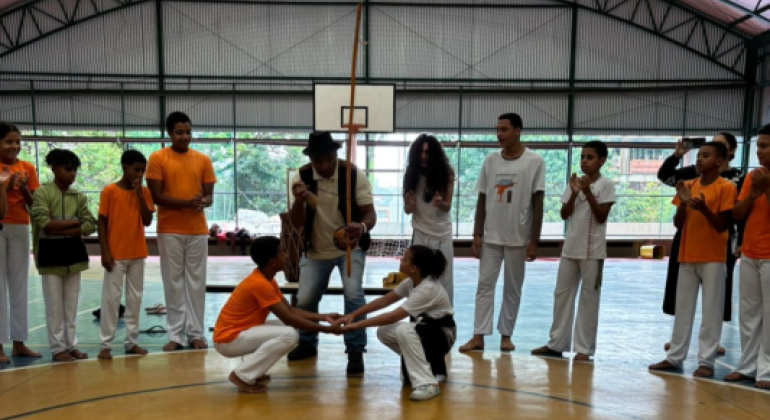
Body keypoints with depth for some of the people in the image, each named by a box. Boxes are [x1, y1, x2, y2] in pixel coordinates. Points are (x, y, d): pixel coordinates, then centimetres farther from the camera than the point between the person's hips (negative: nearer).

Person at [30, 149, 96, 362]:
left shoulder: (79, 196, 6)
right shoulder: (42, 192, -5)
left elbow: (91, 225, -2)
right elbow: (45, 223, -17)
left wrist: (62, 230, -13)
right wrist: (74, 222, -10)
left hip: (74, 251, 4)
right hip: (51, 252, -4)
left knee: (72, 303, 9)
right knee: (54, 304, 1)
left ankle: (71, 345, 17)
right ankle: (57, 347, 11)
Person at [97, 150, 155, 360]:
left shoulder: (144, 192, 5)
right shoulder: (109, 191, -5)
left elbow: (147, 221, -4)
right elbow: (101, 223, -4)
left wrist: (139, 195, -10)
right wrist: (104, 252, -10)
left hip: (137, 254, 4)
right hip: (115, 254, -4)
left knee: (135, 297, 8)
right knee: (111, 297, 0)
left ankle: (131, 341, 17)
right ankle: (105, 344, 6)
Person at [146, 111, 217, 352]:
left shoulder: (203, 160, 7)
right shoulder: (157, 158, -1)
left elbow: (209, 196, 8)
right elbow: (156, 196, -7)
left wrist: (203, 202, -16)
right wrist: (186, 202, -18)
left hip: (198, 230, 2)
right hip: (170, 230, -2)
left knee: (196, 282, 5)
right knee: (173, 282, 3)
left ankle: (196, 333, 13)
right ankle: (176, 334, 11)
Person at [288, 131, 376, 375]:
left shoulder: (354, 175, -20)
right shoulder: (302, 177, -14)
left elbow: (370, 213, -20)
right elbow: (296, 224, -14)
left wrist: (362, 227, -44)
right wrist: (299, 201, -35)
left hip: (350, 246, -2)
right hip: (316, 250, 3)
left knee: (353, 294, -19)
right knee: (305, 300, 5)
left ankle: (355, 351, -3)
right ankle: (307, 343, 32)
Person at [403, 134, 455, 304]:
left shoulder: (446, 173, -7)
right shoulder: (411, 174, -6)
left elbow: (448, 206, -5)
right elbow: (407, 210, -4)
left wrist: (440, 203, -29)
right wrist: (410, 205, -27)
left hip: (443, 233, 0)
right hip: (420, 233, 0)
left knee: (444, 280, 7)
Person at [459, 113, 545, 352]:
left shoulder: (534, 161, -5)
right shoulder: (490, 161, 5)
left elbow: (538, 203, -5)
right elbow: (482, 200, 7)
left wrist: (534, 240, -10)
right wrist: (477, 235, 1)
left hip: (518, 238, -3)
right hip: (490, 236, 3)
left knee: (513, 288, 7)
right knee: (484, 284, 2)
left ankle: (506, 335, 18)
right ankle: (478, 336, 7)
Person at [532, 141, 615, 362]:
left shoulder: (606, 184, -5)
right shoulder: (575, 182, 8)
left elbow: (601, 217, -12)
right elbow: (564, 215, 3)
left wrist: (588, 192, -18)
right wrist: (574, 193, -11)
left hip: (593, 250, -5)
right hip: (570, 247, 5)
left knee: (589, 298, 2)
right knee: (562, 293, 9)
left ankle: (584, 348, 9)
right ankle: (557, 343, 19)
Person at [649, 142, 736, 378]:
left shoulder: (726, 188, -6)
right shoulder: (688, 185, 9)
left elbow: (722, 226, -9)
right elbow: (678, 224, 6)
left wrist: (703, 208, -24)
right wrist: (683, 203, -11)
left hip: (712, 258, -5)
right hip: (687, 256, 5)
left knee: (711, 311, 0)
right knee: (682, 308, 9)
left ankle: (706, 361, 6)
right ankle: (675, 356, 16)